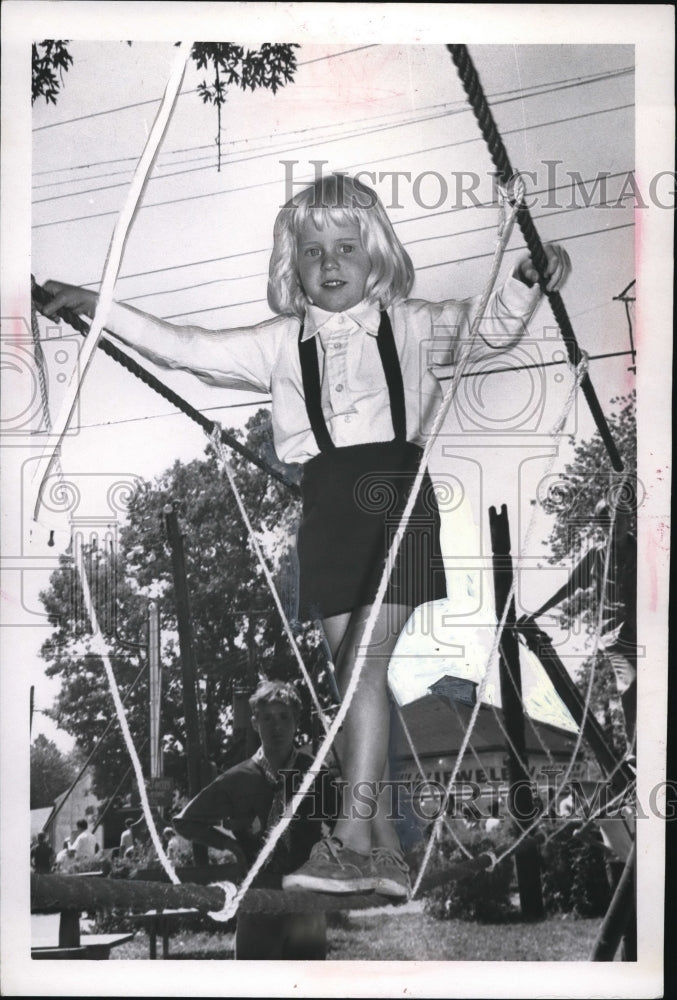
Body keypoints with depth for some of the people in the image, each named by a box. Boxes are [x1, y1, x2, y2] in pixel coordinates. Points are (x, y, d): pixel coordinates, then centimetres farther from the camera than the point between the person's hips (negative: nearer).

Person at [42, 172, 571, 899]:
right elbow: (187, 349, 12)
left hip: (397, 494, -3)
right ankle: (383, 847, 10)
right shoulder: (281, 343, 15)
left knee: (364, 665, -13)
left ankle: (352, 836, -10)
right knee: (352, 675, 4)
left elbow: (491, 330, 9)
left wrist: (528, 281, -10)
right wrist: (98, 308, 7)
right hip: (328, 504, 3)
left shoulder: (410, 326, 11)